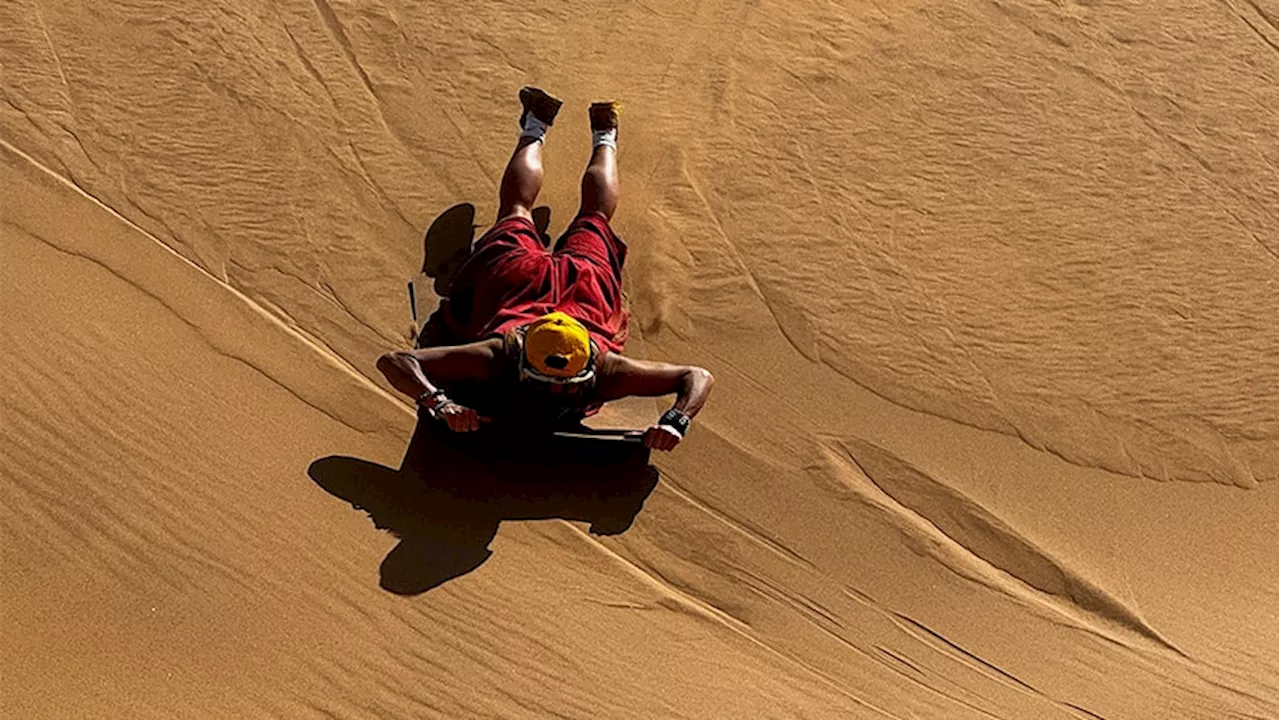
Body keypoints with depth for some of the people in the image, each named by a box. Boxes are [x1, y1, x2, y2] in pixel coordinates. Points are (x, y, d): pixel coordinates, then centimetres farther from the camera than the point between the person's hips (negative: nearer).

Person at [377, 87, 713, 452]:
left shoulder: (601, 371, -43)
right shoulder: (496, 358, -45)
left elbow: (699, 377, -39)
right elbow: (392, 360, -48)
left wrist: (675, 423, -57)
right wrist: (440, 405, -63)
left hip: (589, 282, 0)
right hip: (513, 274, 0)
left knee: (593, 217, 35)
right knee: (516, 210, 34)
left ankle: (604, 138, 58)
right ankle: (534, 130, 56)